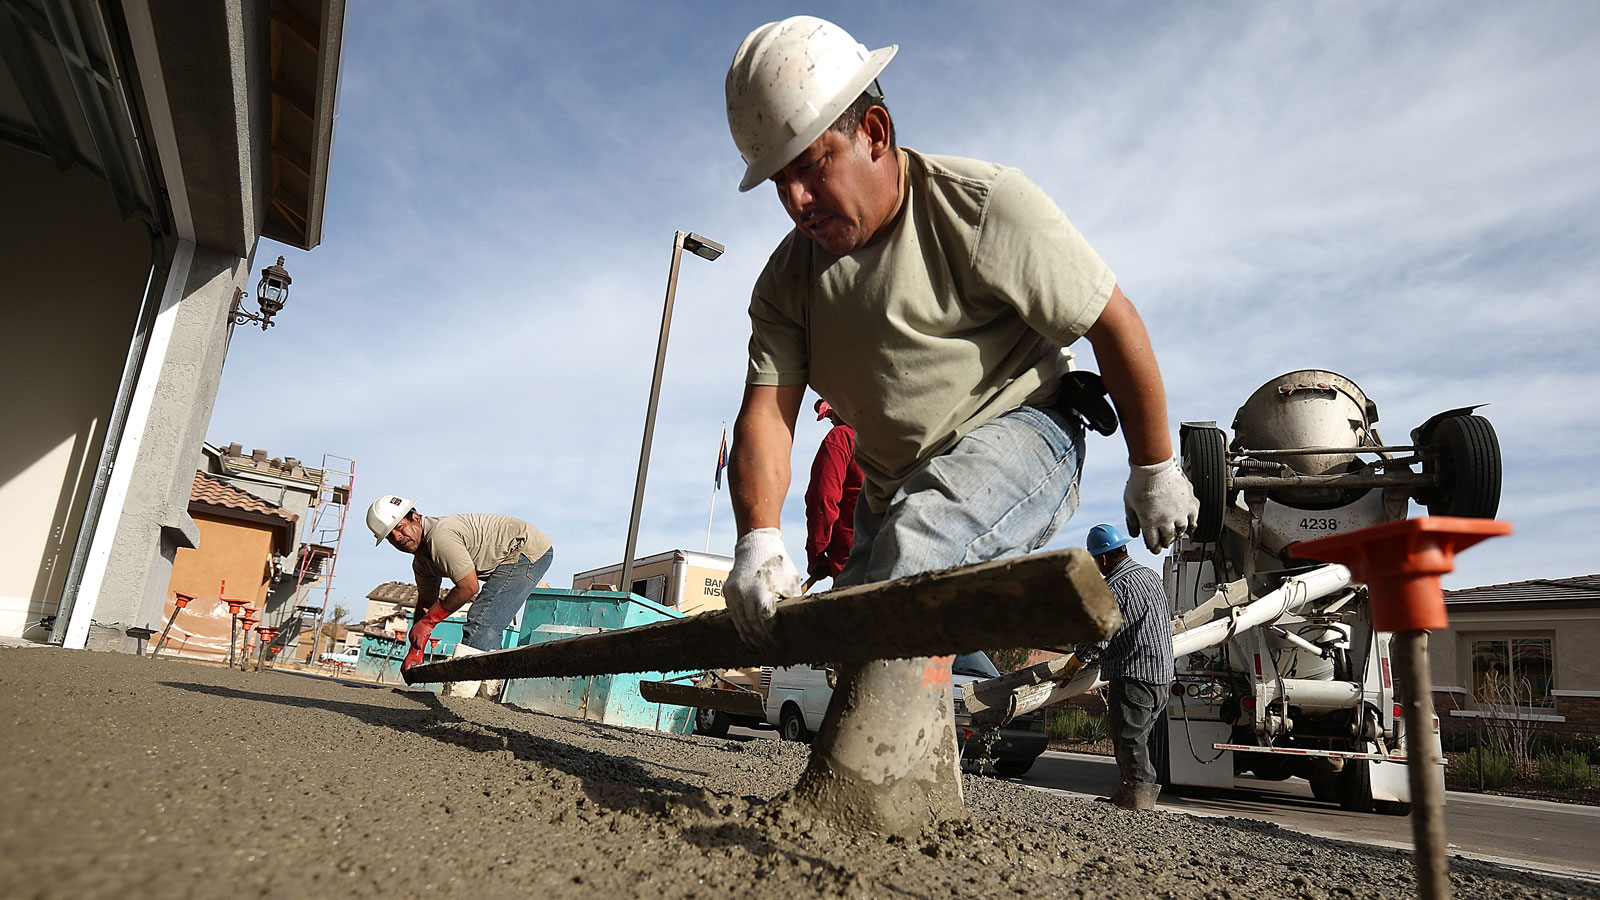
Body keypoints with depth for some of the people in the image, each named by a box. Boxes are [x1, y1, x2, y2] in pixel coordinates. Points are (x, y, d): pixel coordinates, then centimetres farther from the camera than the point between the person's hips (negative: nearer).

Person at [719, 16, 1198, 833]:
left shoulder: (981, 205, -18)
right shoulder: (789, 278, -2)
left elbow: (1115, 324, -13)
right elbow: (766, 411, -13)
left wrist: (1155, 470, -5)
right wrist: (758, 536, -32)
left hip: (1015, 436, -6)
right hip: (894, 484, 7)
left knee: (916, 546, -35)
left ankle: (849, 806, -35)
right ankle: (927, 807, 30)